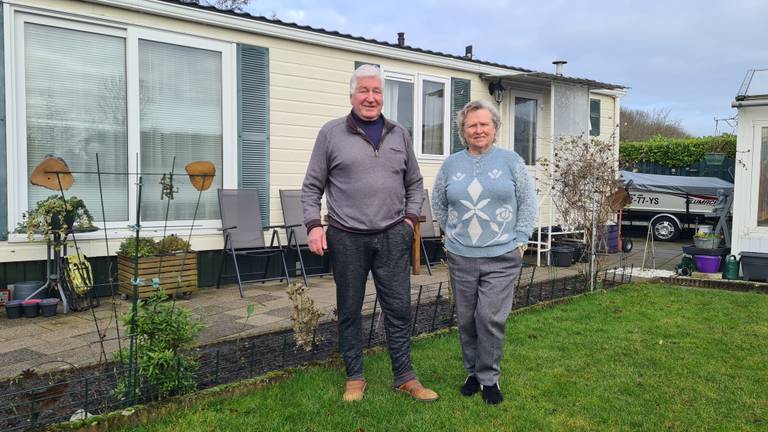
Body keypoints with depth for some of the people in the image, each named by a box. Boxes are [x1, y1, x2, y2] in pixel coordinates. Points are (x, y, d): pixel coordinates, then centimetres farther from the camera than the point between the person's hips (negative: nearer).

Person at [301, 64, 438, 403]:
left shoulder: (399, 135, 11)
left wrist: (411, 217, 7)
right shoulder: (331, 133, 2)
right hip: (346, 238, -2)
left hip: (393, 237, 2)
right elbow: (312, 187, 4)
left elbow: (414, 183, 19)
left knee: (398, 308, 5)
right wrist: (314, 225, -7)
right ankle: (355, 377, 23)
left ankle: (404, 376, 19)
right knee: (349, 310, 7)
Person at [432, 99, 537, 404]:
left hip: (501, 257, -2)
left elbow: (528, 201, 4)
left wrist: (520, 239, -1)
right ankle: (472, 371, 28)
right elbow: (438, 203, 17)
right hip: (461, 257, 3)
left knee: (491, 318, -6)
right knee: (466, 319, 10)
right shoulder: (451, 164, 7)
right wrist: (451, 233, 9)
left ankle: (489, 377, 11)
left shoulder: (510, 160, 1)